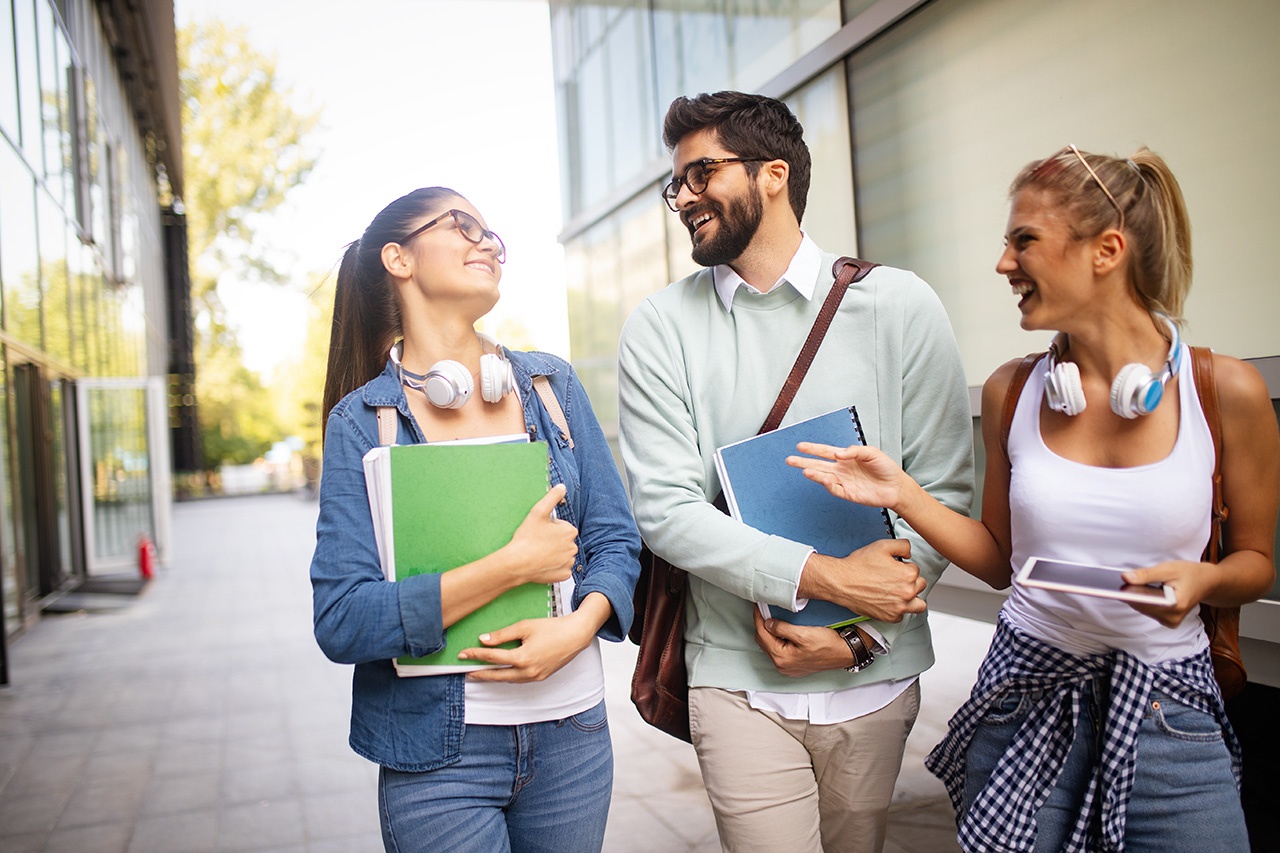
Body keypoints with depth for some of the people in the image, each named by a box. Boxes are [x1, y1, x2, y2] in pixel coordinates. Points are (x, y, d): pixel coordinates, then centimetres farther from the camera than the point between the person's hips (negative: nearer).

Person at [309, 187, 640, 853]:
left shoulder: (551, 385, 4)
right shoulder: (361, 420, -6)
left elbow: (615, 540, 3)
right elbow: (342, 622, -14)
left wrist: (578, 627, -17)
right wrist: (514, 563, -19)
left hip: (573, 730, 4)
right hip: (441, 751, -3)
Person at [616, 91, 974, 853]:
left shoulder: (899, 306, -2)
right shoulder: (660, 328, -2)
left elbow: (946, 490, -2)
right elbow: (665, 509, -9)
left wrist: (863, 634, -11)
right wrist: (825, 576, -18)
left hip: (875, 678, 1)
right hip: (740, 680, -1)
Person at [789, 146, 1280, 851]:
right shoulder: (1011, 393, -1)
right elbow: (1000, 560, 7)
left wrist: (1200, 578, -18)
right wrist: (903, 496, -6)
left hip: (1166, 711, -1)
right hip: (1024, 695, 2)